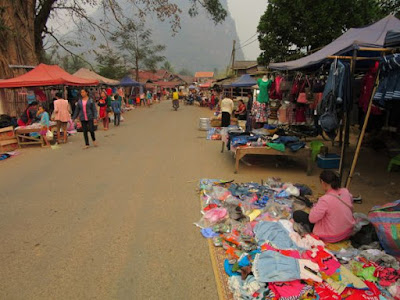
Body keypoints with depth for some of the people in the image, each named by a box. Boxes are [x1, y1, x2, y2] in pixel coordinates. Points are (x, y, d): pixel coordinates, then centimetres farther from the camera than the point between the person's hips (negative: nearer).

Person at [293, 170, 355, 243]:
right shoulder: (346, 192, -10)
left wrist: (315, 206, -4)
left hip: (332, 237, -7)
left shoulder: (325, 200, -30)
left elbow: (312, 219, -22)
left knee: (296, 214, -3)